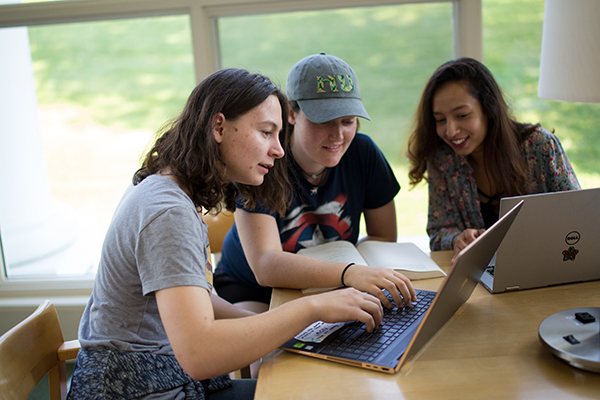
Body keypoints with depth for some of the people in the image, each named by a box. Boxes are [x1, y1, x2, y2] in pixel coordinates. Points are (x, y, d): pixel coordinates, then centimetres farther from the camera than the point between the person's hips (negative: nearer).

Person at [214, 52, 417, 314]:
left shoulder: (363, 153, -9)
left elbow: (384, 238, 1)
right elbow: (264, 266, -32)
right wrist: (348, 273, -48)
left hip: (329, 293, 5)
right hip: (250, 292, -4)